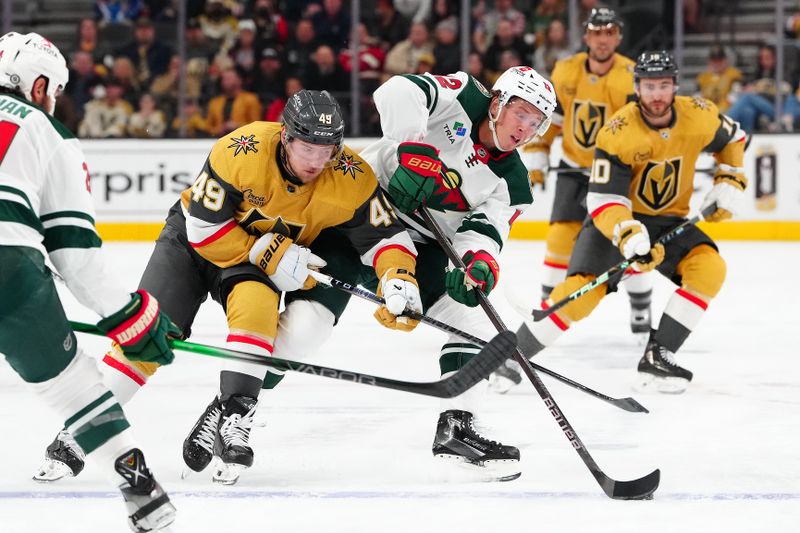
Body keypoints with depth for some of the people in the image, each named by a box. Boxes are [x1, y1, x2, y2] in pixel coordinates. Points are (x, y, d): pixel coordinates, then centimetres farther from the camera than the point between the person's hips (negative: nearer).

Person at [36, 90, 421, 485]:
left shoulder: (351, 178, -24)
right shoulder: (241, 152, -33)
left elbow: (384, 234, -16)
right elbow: (203, 224, -26)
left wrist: (399, 279, -36)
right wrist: (269, 254, -29)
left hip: (281, 249, 2)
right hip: (194, 235, -2)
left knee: (257, 303, -31)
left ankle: (231, 413, -24)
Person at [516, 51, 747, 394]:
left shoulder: (699, 117, -13)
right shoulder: (618, 133, -26)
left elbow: (732, 138, 12)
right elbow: (603, 201, -29)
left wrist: (730, 183, 0)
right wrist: (629, 236, -46)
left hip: (668, 220, 4)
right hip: (616, 218, -4)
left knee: (710, 268, -22)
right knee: (584, 288, -23)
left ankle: (657, 357, -16)